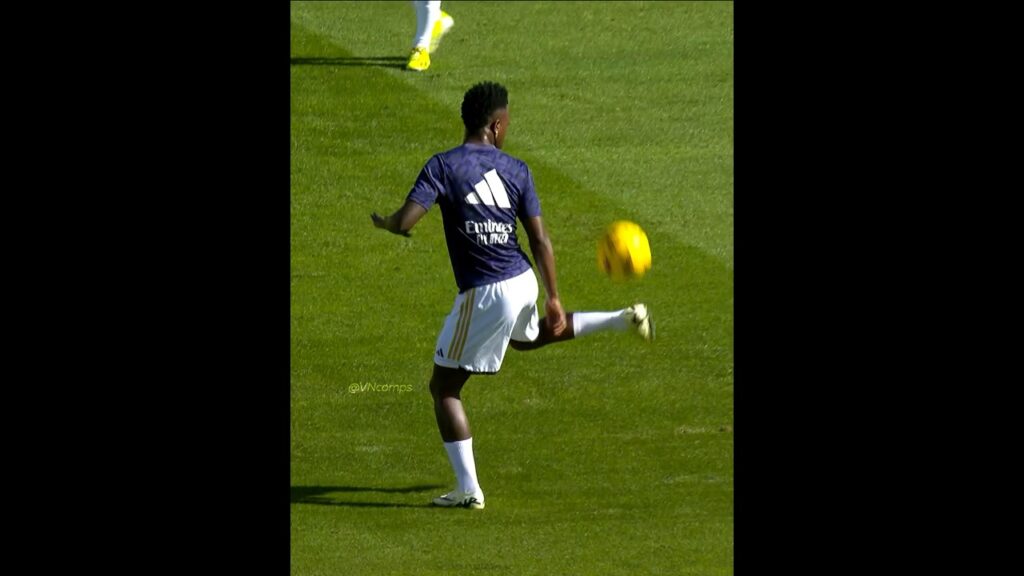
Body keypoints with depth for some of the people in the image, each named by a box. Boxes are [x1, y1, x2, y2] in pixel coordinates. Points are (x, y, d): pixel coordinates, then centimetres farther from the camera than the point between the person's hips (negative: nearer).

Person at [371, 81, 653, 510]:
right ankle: (623, 320, 32)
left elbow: (403, 222, -19)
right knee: (528, 337, 41)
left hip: (483, 294, -5)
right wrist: (554, 301, 5)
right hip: (523, 281, 5)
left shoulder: (443, 166, -11)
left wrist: (384, 223, 5)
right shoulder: (516, 170, 2)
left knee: (444, 388, 8)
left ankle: (468, 490, 2)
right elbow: (541, 241, 1)